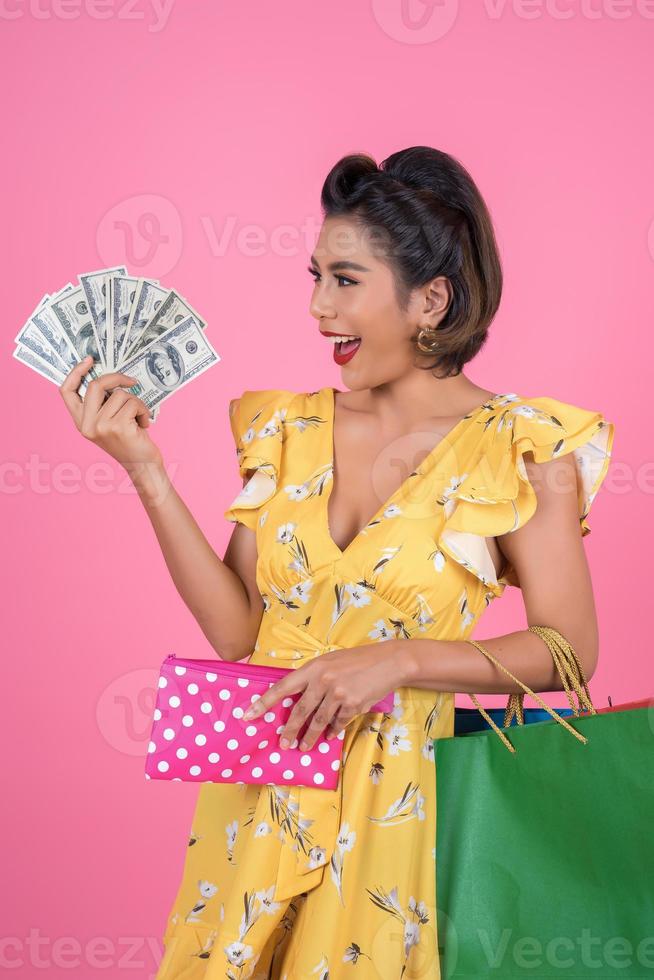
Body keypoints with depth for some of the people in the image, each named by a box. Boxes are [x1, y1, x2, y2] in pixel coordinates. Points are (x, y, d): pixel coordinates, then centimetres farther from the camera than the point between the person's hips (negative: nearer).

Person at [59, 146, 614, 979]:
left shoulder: (516, 449, -9)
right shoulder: (291, 429, 3)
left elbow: (568, 650, -10)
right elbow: (235, 631, -3)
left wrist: (397, 661, -21)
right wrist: (145, 471, -8)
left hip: (395, 800, -4)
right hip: (259, 792, 4)